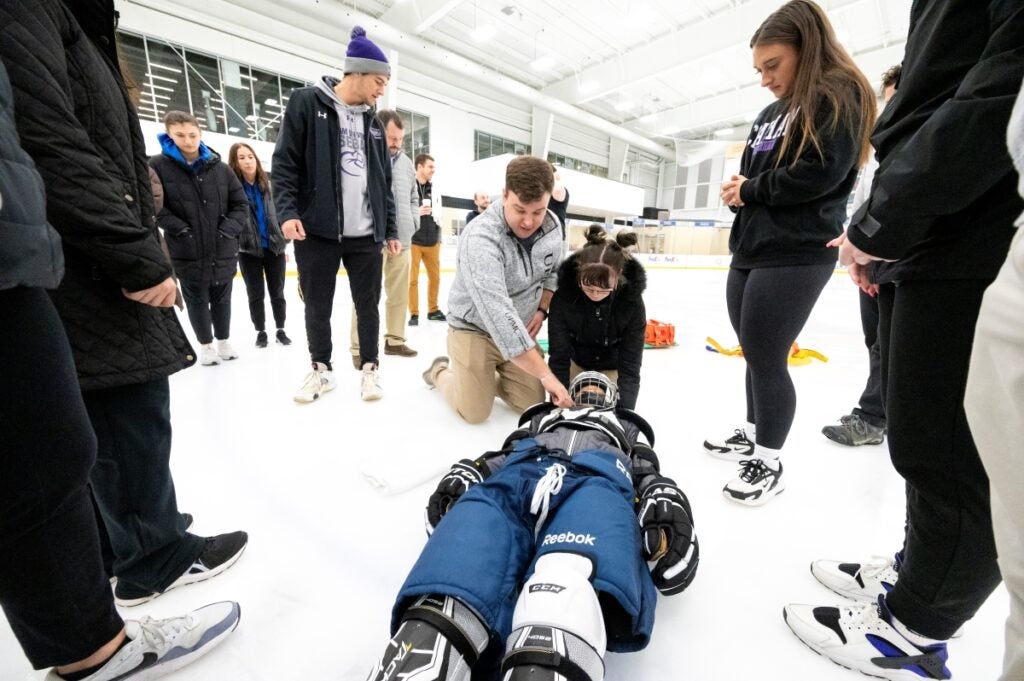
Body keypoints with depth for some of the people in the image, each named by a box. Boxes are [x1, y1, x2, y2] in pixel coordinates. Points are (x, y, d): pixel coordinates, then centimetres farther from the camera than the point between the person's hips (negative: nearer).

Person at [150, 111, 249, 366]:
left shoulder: (220, 168, 4)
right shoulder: (158, 165, -2)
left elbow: (241, 203, 6)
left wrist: (228, 229, -5)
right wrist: (179, 228, -13)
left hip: (223, 251, 2)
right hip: (186, 253, -2)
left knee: (222, 299, 13)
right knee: (196, 301, 7)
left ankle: (224, 340, 30)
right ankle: (206, 344, 24)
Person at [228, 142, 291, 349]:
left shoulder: (268, 184, 3)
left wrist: (283, 243, 8)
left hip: (274, 247, 2)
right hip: (248, 250, -2)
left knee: (277, 291, 9)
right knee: (255, 294, 8)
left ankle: (280, 329, 21)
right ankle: (260, 331, 22)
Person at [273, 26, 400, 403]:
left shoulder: (373, 122, 16)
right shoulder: (307, 102, 3)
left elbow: (384, 181, 16)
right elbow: (285, 161, -1)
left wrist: (390, 229, 11)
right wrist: (287, 211, -13)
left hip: (365, 234, 4)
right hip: (316, 231, -3)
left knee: (368, 305, 6)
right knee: (317, 307, 6)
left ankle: (370, 368, 21)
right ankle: (321, 369, 24)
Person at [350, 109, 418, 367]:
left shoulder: (406, 162, 14)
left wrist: (412, 222, 11)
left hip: (403, 241, 6)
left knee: (400, 294, 12)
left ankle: (395, 340, 25)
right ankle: (359, 348, 8)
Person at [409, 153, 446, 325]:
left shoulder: (434, 188, 12)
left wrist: (438, 237, 14)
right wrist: (416, 212, -23)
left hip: (432, 240, 6)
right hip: (412, 239, -6)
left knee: (435, 276, 10)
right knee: (413, 278, 0)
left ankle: (433, 309, 24)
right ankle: (414, 313, 10)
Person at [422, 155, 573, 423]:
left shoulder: (552, 225, -11)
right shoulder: (481, 238, -33)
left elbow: (554, 271, 10)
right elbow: (498, 316, -41)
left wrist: (541, 310, -6)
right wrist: (546, 375, -42)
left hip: (520, 330, 6)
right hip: (475, 328, -5)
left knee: (532, 404, 3)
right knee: (475, 413, -6)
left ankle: (486, 376, 30)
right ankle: (441, 372, 25)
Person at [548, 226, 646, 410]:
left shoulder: (632, 300, -32)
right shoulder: (563, 295, -32)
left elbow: (630, 365, -28)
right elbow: (558, 355, -26)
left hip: (612, 366, 0)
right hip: (576, 360, 1)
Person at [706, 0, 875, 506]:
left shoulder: (839, 99, -2)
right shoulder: (771, 113, 21)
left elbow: (821, 173, -15)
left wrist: (751, 191, -6)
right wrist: (736, 190, -2)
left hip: (795, 256, -8)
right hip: (750, 251, 8)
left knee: (766, 358, -6)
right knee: (756, 354, 13)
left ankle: (768, 464, 11)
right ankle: (752, 436, 30)